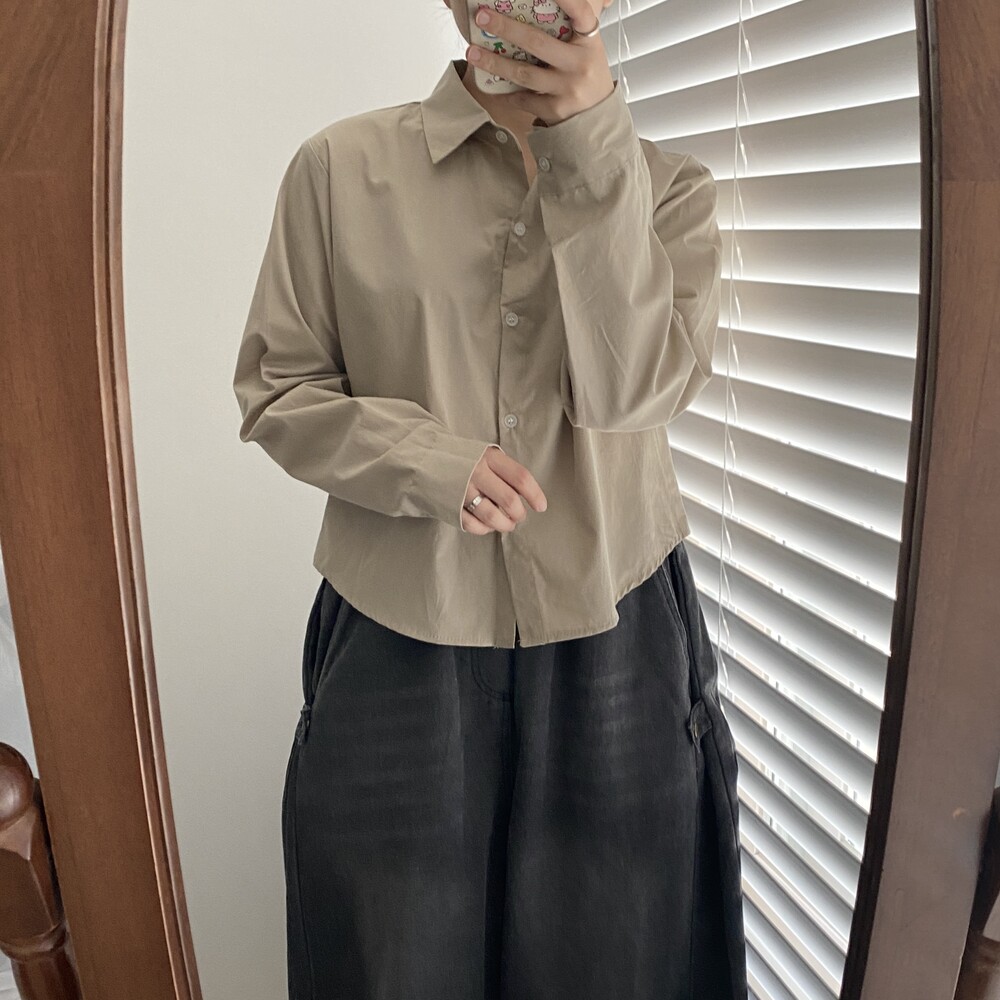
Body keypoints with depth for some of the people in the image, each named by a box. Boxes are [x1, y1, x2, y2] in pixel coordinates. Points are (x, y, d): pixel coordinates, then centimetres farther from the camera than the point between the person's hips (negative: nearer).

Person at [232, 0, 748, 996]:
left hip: (613, 631, 2)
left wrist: (589, 144, -18)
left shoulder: (665, 184, 3)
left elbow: (631, 387, -13)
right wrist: (426, 457, -17)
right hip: (399, 638, 0)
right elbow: (274, 390, 0)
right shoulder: (341, 166, -1)